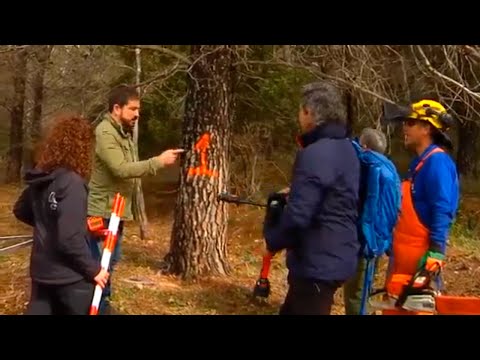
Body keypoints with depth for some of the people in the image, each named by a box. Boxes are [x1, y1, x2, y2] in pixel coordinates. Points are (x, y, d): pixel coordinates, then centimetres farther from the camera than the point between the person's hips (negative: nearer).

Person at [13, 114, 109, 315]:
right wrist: (93, 268, -15)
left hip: (42, 269, 7)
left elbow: (20, 211, 19)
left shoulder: (40, 178, 2)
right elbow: (70, 238, -25)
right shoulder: (72, 183, -23)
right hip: (69, 275, -7)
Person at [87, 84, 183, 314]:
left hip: (118, 210, 9)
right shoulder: (105, 133, -17)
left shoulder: (125, 132, 12)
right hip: (102, 212, -9)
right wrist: (159, 161, -26)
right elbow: (121, 169, -28)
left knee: (111, 261, 17)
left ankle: (103, 305, 29)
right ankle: (97, 307, 7)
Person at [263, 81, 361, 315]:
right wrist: (294, 193, 22)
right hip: (335, 256, 10)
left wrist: (272, 241, -8)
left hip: (318, 262, -10)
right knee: (291, 312, 22)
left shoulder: (315, 154, -22)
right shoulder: (346, 149, 9)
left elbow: (298, 215, -25)